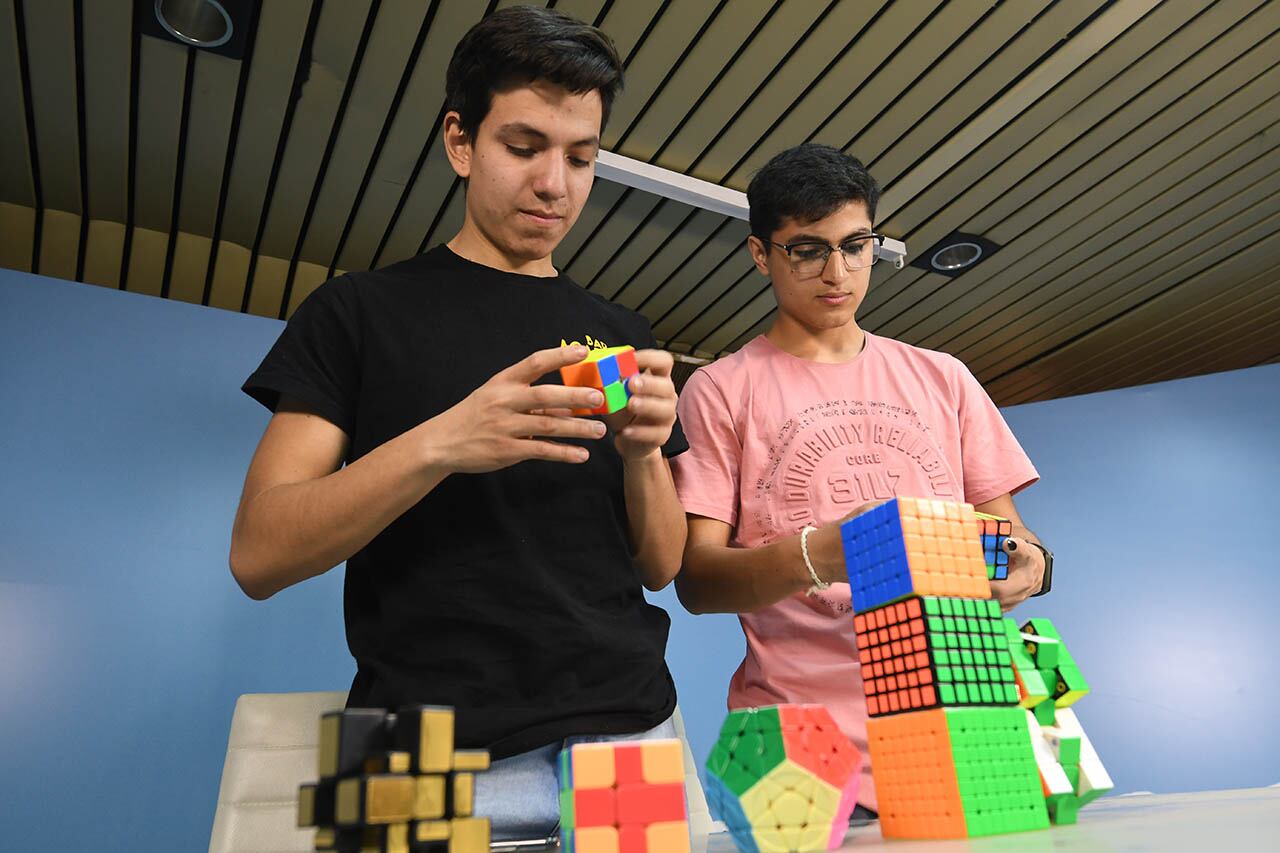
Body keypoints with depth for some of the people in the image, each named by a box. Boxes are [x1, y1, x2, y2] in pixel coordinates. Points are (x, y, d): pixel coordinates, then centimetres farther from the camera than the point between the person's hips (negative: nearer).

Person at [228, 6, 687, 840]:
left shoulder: (621, 336, 9)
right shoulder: (360, 311, 1)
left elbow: (660, 566, 8)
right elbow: (259, 555, -7)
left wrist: (643, 450, -12)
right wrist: (440, 443, -22)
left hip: (629, 731, 3)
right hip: (444, 756, -2)